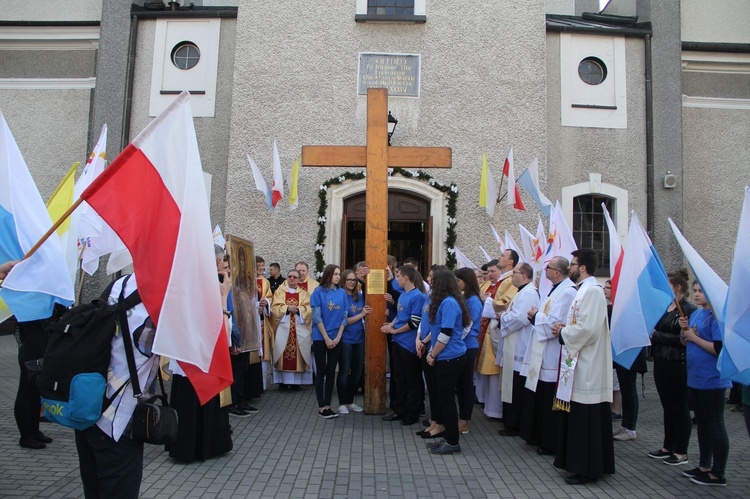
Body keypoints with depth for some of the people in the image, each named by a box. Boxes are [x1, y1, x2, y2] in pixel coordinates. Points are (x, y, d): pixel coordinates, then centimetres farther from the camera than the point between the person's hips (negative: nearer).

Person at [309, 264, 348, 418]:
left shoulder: (342, 293, 4)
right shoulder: (318, 292, -7)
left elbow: (344, 317, 4)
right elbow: (316, 317, -10)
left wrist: (337, 337, -4)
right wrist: (327, 338, -12)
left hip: (336, 339, 4)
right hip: (320, 338, -4)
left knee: (331, 372, 8)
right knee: (321, 372, 3)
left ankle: (327, 405, 17)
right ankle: (321, 407, 10)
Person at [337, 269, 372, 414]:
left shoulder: (360, 296, 7)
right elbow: (343, 321, -14)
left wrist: (367, 314, -4)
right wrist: (361, 314, -17)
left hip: (359, 338, 6)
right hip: (345, 339, -6)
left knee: (358, 371, 11)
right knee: (344, 371, 3)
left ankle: (350, 401, 26)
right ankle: (342, 403, 15)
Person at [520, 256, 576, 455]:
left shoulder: (567, 292, -19)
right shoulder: (557, 289, 14)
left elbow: (555, 323, -25)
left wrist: (536, 316, -10)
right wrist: (536, 316, 2)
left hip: (553, 358, -11)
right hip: (544, 356, 11)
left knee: (550, 404, 1)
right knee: (540, 399, 18)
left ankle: (551, 444, 13)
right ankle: (540, 436, 30)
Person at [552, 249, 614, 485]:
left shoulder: (592, 291, -17)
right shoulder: (584, 289, 15)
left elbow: (587, 328, -25)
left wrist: (563, 332, -10)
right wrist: (565, 328, 3)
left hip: (588, 367, -10)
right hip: (580, 364, 10)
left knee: (586, 419, -1)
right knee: (578, 418, 16)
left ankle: (587, 469, 9)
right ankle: (579, 462, 27)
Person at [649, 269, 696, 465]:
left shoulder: (688, 309, -13)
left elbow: (683, 339, -19)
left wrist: (657, 336, -15)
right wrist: (651, 333, -2)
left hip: (677, 366, -8)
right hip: (661, 362, 8)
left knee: (680, 408, 4)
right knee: (667, 407, 15)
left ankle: (681, 452, 15)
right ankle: (668, 447, 26)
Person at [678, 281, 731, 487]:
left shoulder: (717, 315, -15)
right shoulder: (695, 314, 11)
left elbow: (719, 349, -23)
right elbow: (686, 343, 17)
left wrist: (694, 337, -16)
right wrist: (684, 330, -2)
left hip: (712, 381, -8)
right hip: (695, 378, 8)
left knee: (715, 425, 2)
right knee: (702, 423, 17)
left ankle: (718, 475, 12)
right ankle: (704, 466, 29)